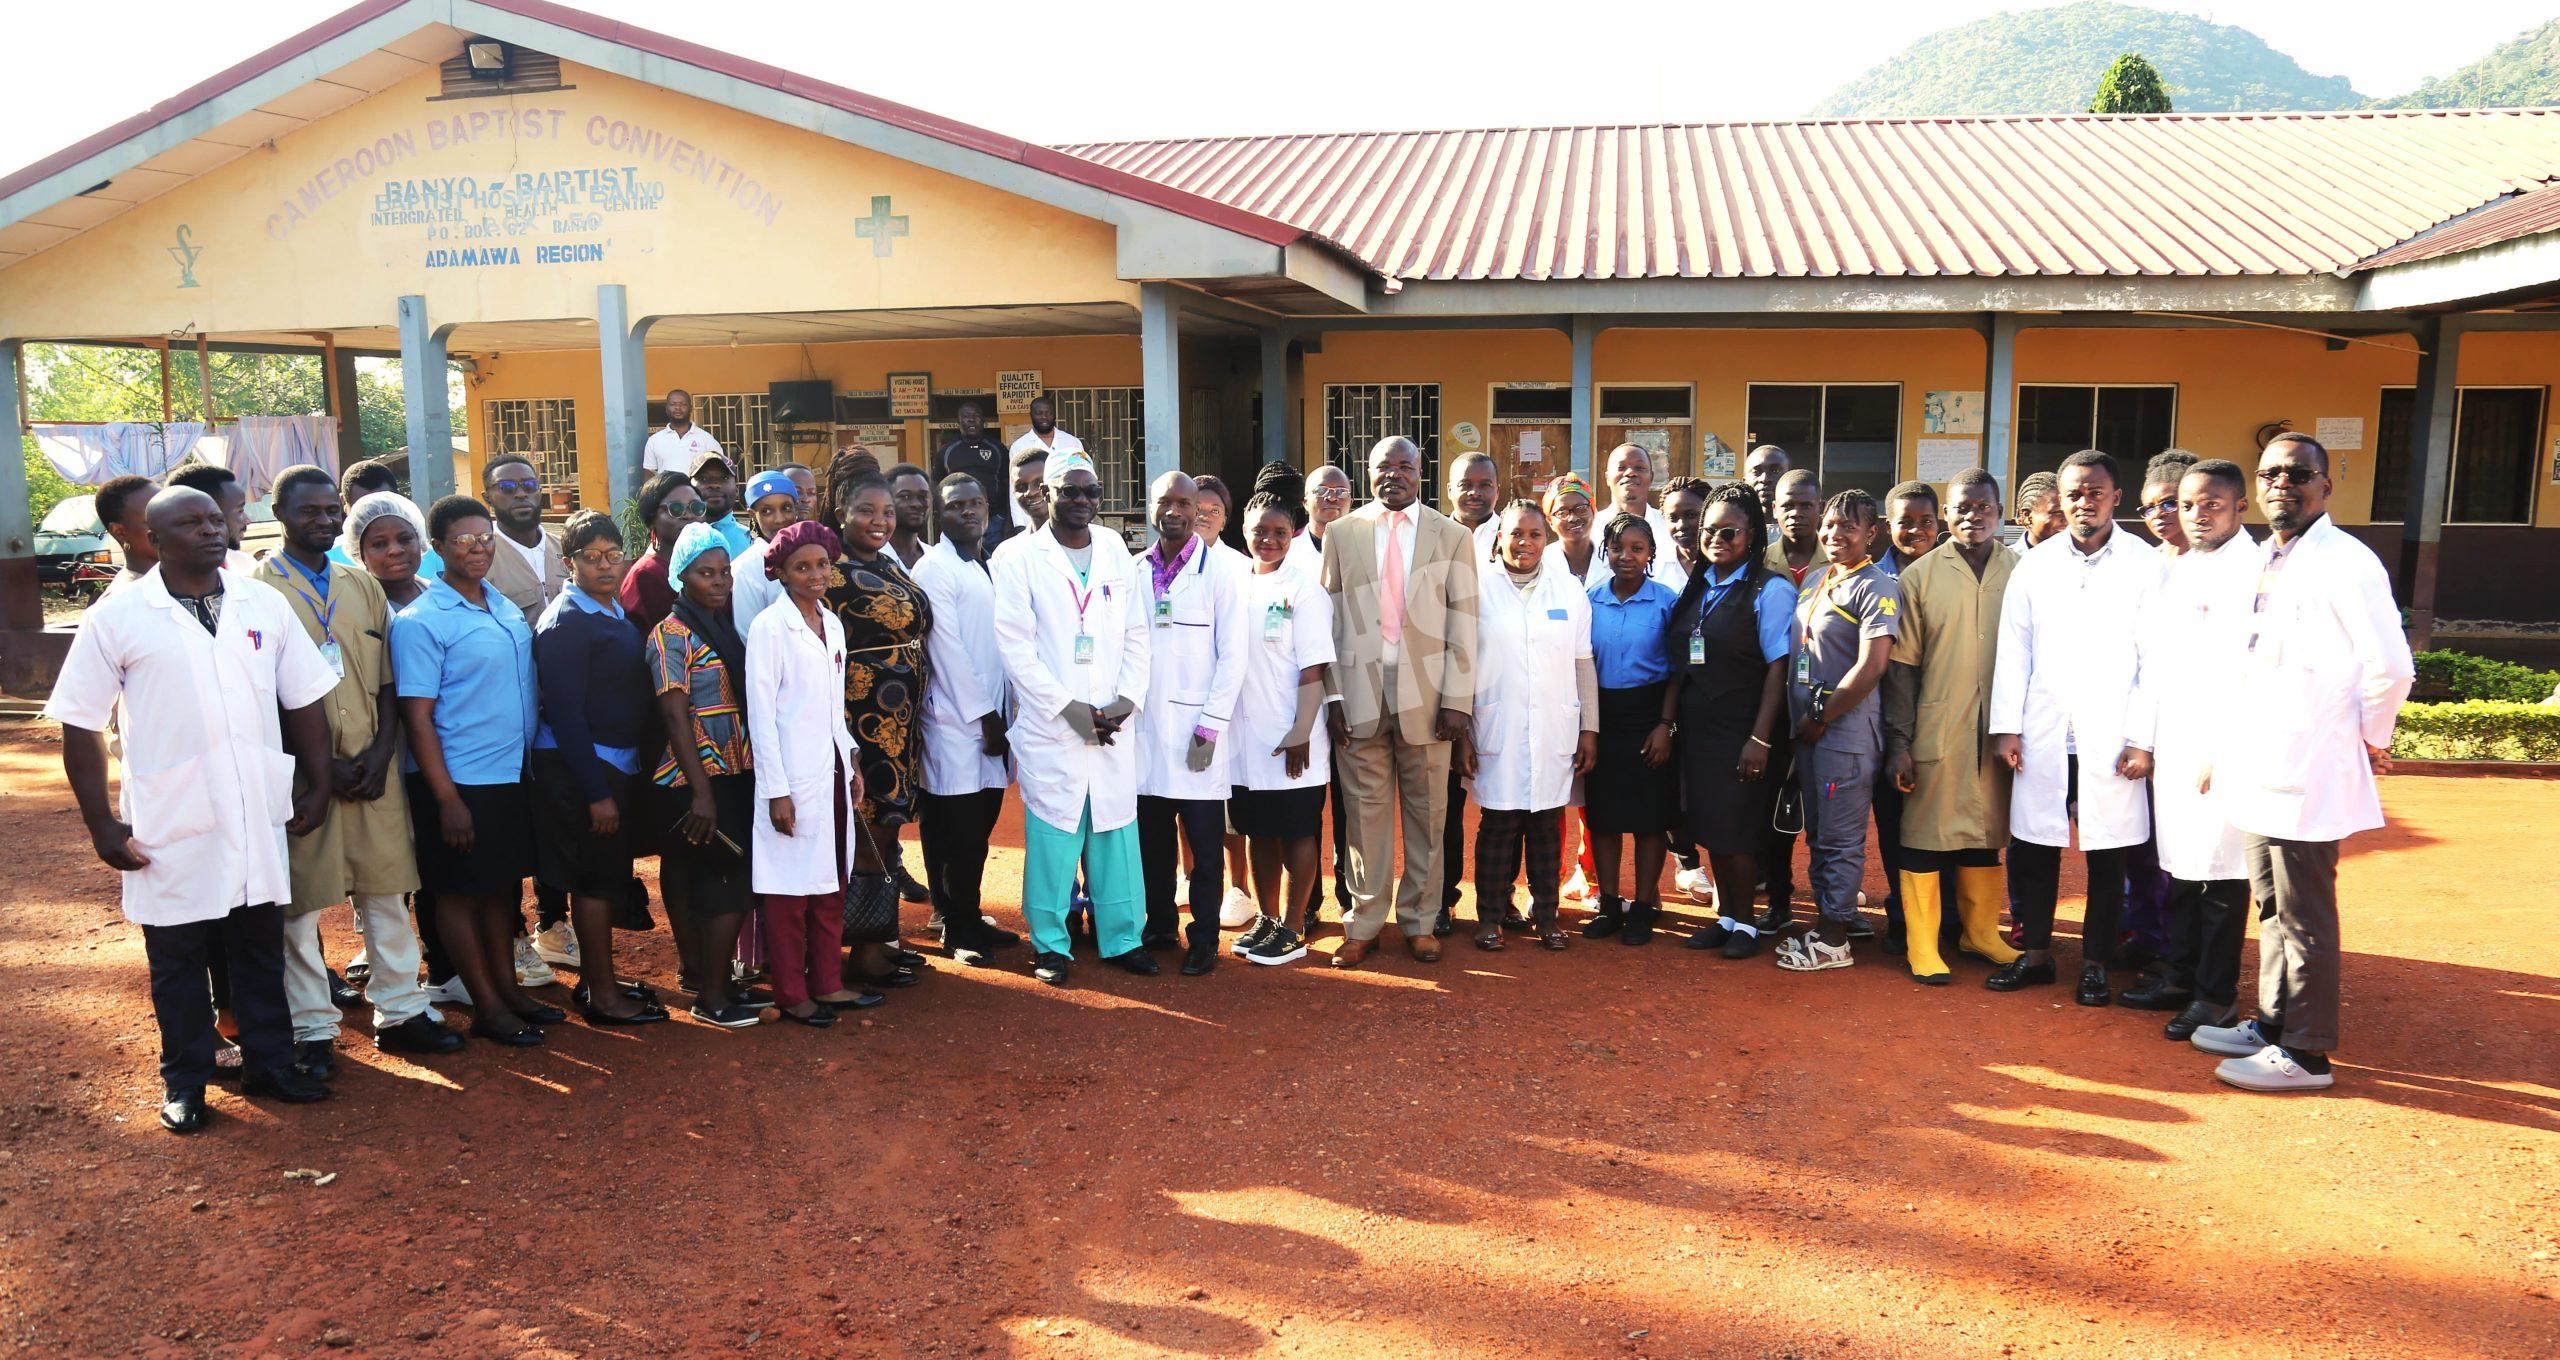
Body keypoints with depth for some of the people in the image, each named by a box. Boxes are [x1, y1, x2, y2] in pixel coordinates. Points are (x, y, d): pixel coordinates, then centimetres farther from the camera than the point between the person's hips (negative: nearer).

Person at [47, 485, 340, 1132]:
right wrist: (101, 823, -4)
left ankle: (269, 1064, 28)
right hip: (169, 832, -2)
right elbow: (81, 726, -2)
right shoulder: (117, 618, -5)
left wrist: (318, 785, 6)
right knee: (178, 962, 11)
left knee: (261, 950, 14)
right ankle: (184, 1083, 26)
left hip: (258, 820, 2)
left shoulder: (265, 604, 3)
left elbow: (304, 699, 9)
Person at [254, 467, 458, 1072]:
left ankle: (400, 1010, 21)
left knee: (387, 890, 10)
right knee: (300, 902, 4)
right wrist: (322, 764, -12)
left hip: (374, 769, 4)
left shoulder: (363, 587, 13)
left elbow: (388, 682, 11)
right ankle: (312, 1029, 15)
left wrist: (380, 753, -3)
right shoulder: (257, 588, -3)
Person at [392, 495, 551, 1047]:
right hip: (460, 783, -7)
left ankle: (508, 986, 30)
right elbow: (417, 716, -14)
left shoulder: (505, 607, 8)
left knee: (506, 882, 16)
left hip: (513, 774, 7)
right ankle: (486, 1006, 15)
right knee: (461, 891, 5)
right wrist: (447, 800, -16)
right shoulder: (420, 621, -13)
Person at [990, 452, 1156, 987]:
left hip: (1114, 723, 3)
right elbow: (1015, 647, -7)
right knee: (1052, 832, 1)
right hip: (1050, 724, -3)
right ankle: (1050, 943, 14)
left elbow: (1136, 632, 10)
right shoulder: (1020, 560, -1)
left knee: (1116, 829, 7)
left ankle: (1122, 936, 19)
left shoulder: (1116, 551, 11)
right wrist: (1069, 709, -11)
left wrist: (1129, 697, -3)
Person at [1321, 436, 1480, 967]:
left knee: (1425, 814, 7)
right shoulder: (1342, 534, 7)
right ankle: (1364, 923, 15)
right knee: (1365, 812, 5)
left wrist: (1457, 700, -6)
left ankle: (1419, 921, 20)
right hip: (1359, 691, 0)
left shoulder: (1452, 537, 5)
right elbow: (1330, 621, 4)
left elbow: (1463, 626, 1)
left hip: (1426, 692, 0)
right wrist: (1333, 696, -3)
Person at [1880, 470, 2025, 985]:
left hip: (1997, 731, 2)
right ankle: (1921, 945, 12)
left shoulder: (2021, 572, 5)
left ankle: (1980, 932, 30)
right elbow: (1902, 666, -1)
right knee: (1925, 836, 2)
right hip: (1936, 727, -2)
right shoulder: (1920, 576, 0)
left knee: (1985, 833, 14)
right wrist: (1898, 742, -5)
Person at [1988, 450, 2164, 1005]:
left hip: (2110, 737, -2)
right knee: (2035, 844, 7)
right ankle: (2035, 952, 20)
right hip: (2042, 732, 2)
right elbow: (2013, 650, 7)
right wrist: (2006, 726, 1)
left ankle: (2096, 963, 17)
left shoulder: (2146, 565, 0)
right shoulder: (2035, 565, 8)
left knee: (2107, 853, 5)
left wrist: (2142, 738, -7)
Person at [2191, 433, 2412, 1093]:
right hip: (2265, 765, 9)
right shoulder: (2268, 562, 13)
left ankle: (2306, 1054, 10)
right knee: (2272, 906, 18)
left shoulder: (2346, 562, -13)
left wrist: (2370, 739, -3)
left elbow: (2390, 667, -15)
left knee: (2304, 916, 0)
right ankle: (2272, 1023, 30)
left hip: (2310, 769, -8)